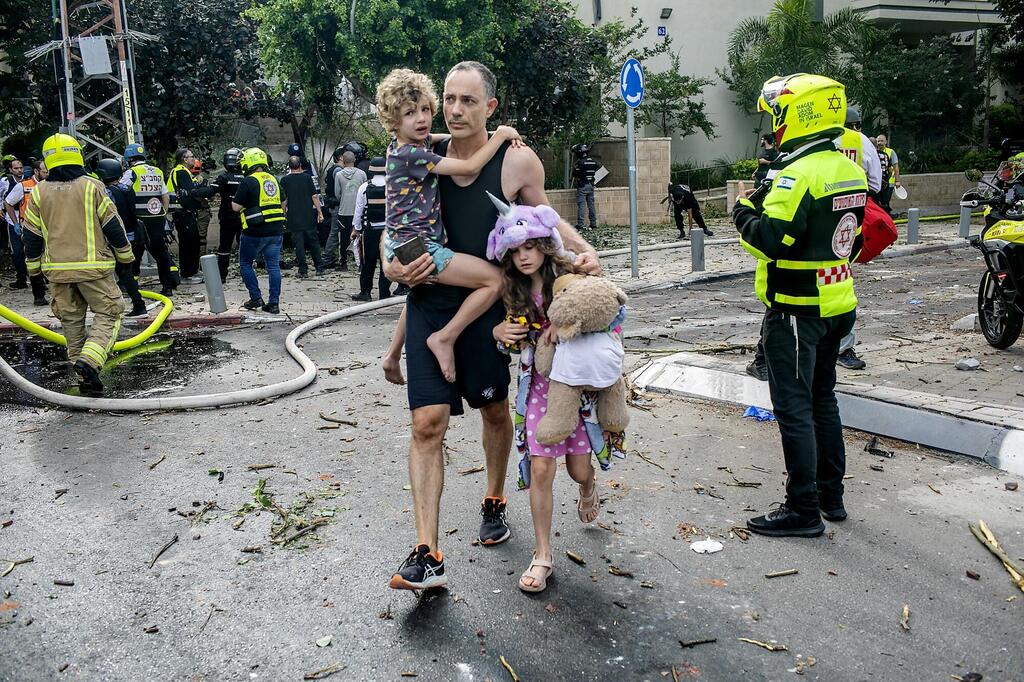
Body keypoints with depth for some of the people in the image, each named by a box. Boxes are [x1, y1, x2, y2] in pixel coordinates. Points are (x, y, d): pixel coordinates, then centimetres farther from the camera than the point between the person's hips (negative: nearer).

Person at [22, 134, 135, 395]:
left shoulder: (38, 193, 3)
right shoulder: (92, 187, -6)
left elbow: (32, 236, 7)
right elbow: (113, 226, -3)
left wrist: (34, 267, 19)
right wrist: (126, 256, 9)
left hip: (57, 269, 4)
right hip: (94, 266, -4)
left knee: (71, 320, 14)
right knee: (108, 314, 4)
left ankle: (85, 378, 17)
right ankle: (89, 359, -19)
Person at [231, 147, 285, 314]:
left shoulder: (249, 182, -11)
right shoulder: (273, 180, 10)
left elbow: (236, 207, -8)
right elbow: (282, 204, 20)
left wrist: (234, 199, 9)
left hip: (255, 232, -5)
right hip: (276, 231, 6)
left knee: (245, 264, 12)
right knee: (273, 266, 6)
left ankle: (256, 298, 9)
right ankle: (274, 303, 5)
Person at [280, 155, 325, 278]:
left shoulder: (285, 180, -1)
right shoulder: (307, 177, 0)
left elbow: (283, 200, 0)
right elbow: (314, 196, -2)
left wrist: (284, 214, 11)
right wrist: (320, 213, 2)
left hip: (294, 217, -1)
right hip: (309, 216, 1)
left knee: (299, 244, 2)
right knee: (313, 241, 11)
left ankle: (303, 270, 1)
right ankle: (319, 268, 14)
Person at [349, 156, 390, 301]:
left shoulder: (364, 187, -3)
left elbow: (358, 210, 2)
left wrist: (357, 228, 12)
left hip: (370, 230, 0)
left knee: (368, 262, 9)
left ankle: (365, 292, 14)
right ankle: (384, 293, 6)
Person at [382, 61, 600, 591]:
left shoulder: (517, 162, -5)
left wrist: (583, 250, -4)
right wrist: (395, 269, -9)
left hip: (487, 305, -1)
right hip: (429, 304, 1)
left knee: (494, 409, 16)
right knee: (427, 423, -8)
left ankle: (494, 501, 43)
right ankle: (427, 554, -3)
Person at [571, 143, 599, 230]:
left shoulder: (580, 162, -15)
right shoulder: (593, 161, 6)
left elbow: (575, 175, -12)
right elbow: (599, 166, 26)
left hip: (582, 186, -6)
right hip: (591, 185, 6)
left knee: (580, 205, -5)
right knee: (591, 205, 11)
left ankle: (580, 225, -8)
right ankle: (593, 224, 13)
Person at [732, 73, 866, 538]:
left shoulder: (799, 173, -20)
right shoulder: (849, 170, 9)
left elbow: (771, 239, -26)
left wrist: (744, 214, -7)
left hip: (796, 309, -9)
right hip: (837, 303, 9)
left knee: (793, 406, -2)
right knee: (821, 397, 19)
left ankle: (803, 509, 4)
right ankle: (831, 494, 29)